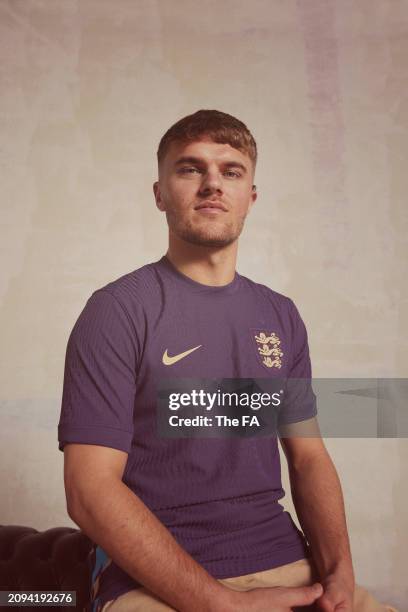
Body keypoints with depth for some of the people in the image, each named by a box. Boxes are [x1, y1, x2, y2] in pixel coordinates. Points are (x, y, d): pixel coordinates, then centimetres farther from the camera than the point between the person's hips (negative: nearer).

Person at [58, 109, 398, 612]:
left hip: (289, 567, 4)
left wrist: (339, 572, -6)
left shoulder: (281, 316, 9)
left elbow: (309, 456, 11)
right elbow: (92, 490, -13)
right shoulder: (117, 310, -7)